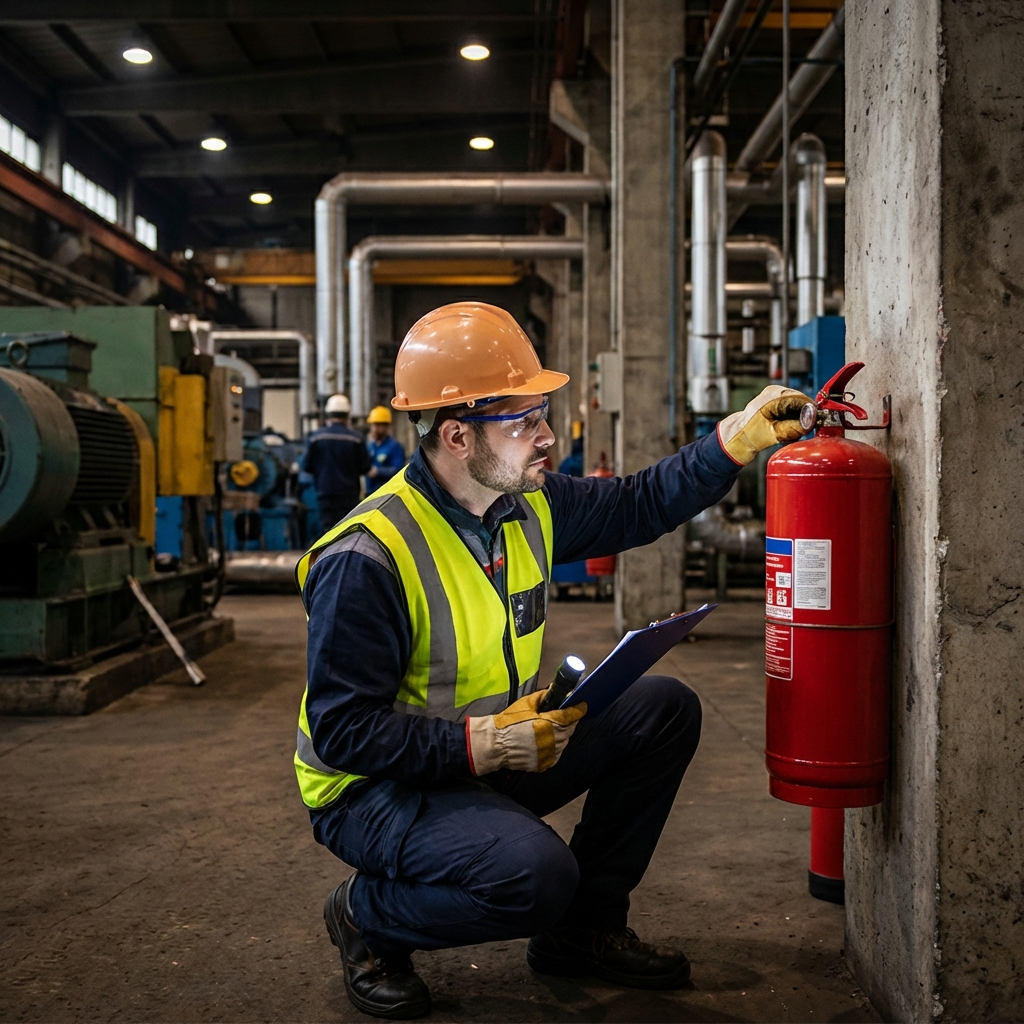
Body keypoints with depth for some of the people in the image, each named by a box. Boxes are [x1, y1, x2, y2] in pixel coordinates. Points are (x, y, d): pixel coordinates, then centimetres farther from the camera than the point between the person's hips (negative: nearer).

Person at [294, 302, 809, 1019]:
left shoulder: (530, 505, -3)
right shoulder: (365, 560, -27)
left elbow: (638, 505, 11)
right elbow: (343, 731, -26)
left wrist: (739, 438, 0)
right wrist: (481, 743, -33)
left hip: (498, 750, 8)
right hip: (376, 788, -8)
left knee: (665, 708, -2)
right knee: (535, 873, -34)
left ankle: (584, 929, 11)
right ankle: (368, 918, -1)